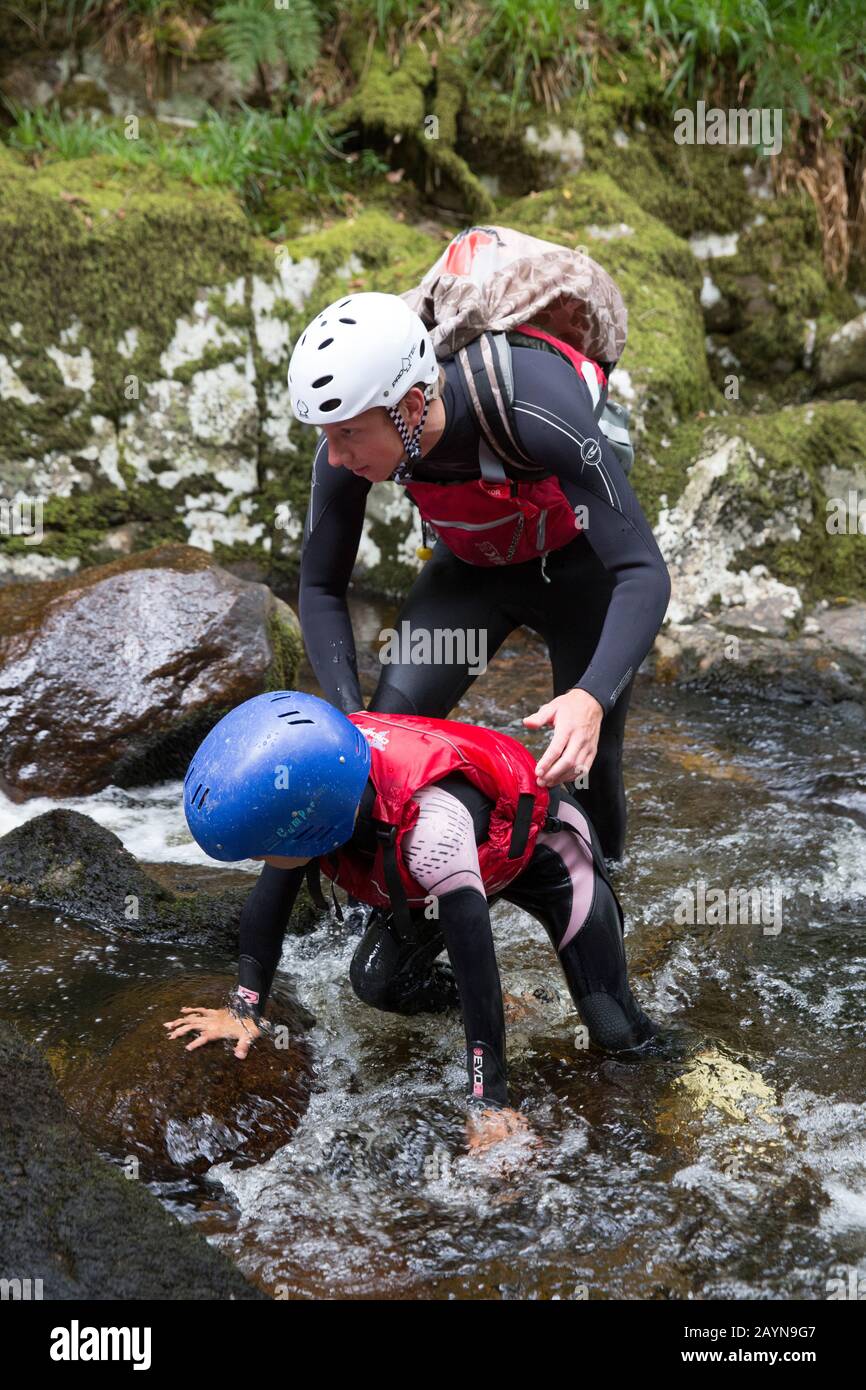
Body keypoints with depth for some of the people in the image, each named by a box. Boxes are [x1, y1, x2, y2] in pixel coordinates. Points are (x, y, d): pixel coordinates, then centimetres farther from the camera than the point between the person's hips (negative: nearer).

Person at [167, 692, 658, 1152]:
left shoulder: (431, 819, -48)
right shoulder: (308, 790, -30)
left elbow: (475, 959, -43)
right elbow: (270, 898, -13)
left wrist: (488, 1105, -38)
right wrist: (245, 1009, -14)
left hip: (539, 844, -6)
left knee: (616, 1033, -13)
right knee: (377, 989, -1)